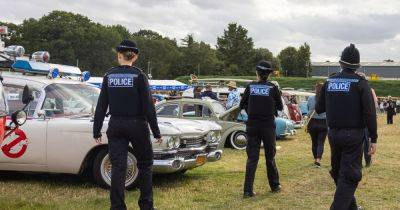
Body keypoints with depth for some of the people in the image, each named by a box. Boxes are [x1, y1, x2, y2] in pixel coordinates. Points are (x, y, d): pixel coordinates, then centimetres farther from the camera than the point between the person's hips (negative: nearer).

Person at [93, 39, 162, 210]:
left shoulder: (109, 76, 1)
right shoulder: (139, 75, -8)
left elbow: (101, 106, 3)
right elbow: (148, 106, -10)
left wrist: (96, 131, 10)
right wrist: (156, 132, -4)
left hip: (116, 126, 3)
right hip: (137, 125, -2)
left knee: (117, 167, 5)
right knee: (145, 164, 13)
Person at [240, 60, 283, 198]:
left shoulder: (250, 87, -2)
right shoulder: (273, 88, -7)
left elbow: (242, 105, 5)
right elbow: (280, 107, 3)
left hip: (252, 126, 1)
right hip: (268, 126, -1)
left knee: (252, 158, 3)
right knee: (270, 156, 15)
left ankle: (248, 190, -2)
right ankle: (274, 185, 28)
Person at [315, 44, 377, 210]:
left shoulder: (329, 82, 4)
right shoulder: (361, 83, -8)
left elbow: (319, 109, 9)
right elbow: (369, 113, -13)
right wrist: (373, 139, -8)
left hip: (333, 133, 5)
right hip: (353, 135, -5)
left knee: (339, 172, 19)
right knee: (349, 176, -1)